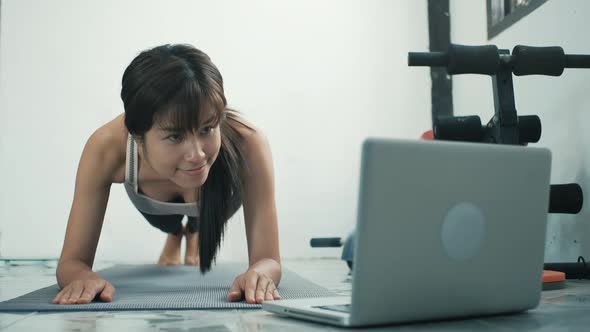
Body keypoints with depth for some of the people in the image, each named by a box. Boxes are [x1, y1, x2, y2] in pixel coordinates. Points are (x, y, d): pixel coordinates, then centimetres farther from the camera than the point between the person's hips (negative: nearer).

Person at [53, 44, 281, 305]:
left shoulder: (247, 142, -49)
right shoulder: (107, 148, -46)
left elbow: (268, 260, -45)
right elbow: (72, 261, -39)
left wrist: (257, 273, -69)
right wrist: (84, 277, -63)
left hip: (219, 197, 0)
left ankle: (194, 237, 68)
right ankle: (175, 237, 69)